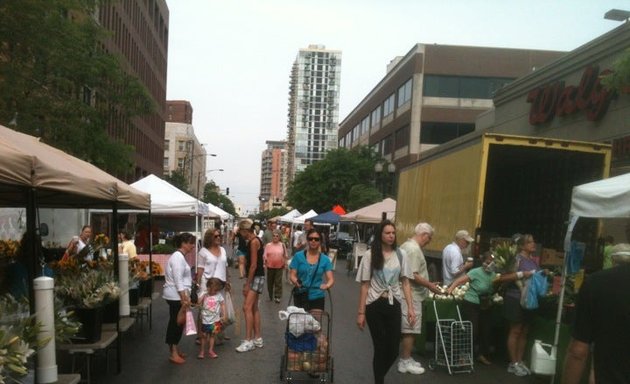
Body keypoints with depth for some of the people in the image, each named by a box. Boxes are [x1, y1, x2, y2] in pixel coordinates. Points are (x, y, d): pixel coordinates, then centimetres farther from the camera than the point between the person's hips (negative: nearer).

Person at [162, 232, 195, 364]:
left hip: (178, 295, 10)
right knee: (177, 322, -4)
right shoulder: (178, 257, -18)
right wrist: (184, 297, -24)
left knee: (176, 322, 16)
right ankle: (174, 353, 4)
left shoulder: (180, 256, 15)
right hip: (176, 296, -10)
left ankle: (174, 349, 26)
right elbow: (178, 280, -23)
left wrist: (186, 296, 20)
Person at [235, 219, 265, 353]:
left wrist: (247, 284, -16)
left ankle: (248, 341, -11)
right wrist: (247, 282, 17)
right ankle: (257, 338, 20)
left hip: (256, 277, -10)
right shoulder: (252, 241, 14)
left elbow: (253, 265, -19)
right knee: (254, 308, 13)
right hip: (254, 277, 10)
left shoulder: (254, 241, -16)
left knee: (247, 307, -13)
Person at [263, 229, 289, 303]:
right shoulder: (268, 245, -1)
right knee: (270, 282, 12)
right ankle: (270, 296, 29)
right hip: (270, 266, 1)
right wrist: (265, 259, -21)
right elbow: (265, 255, -2)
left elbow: (285, 255, 6)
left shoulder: (282, 245, 0)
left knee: (278, 282, 0)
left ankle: (277, 297, 8)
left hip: (279, 266, -1)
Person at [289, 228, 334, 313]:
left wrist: (327, 285, -29)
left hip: (317, 297, 0)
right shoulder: (298, 256, -4)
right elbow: (292, 274, -4)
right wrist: (296, 281, -26)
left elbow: (331, 279, -7)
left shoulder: (325, 259, -2)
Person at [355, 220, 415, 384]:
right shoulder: (370, 255, -6)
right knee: (380, 348, 4)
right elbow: (365, 285, -5)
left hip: (394, 305, 3)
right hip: (375, 306, -3)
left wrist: (410, 308, -1)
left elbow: (405, 283, 6)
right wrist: (361, 312, -6)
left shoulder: (400, 254, 1)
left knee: (393, 349, 8)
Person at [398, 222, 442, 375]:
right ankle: (405, 362, 7)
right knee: (410, 329, -1)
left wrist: (427, 283, 20)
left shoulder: (407, 245, 14)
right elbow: (412, 276, -23)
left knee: (407, 329, 16)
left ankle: (405, 359, 24)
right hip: (411, 294, -10)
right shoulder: (414, 249, -19)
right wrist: (429, 285, -13)